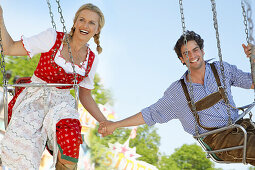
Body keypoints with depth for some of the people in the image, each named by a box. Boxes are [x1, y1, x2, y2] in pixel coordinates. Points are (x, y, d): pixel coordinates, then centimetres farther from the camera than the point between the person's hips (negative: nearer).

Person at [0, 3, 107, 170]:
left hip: (60, 105, 3)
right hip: (33, 100, -3)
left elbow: (85, 96, 17)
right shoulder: (52, 38, -4)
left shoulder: (91, 60, 8)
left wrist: (105, 123, 10)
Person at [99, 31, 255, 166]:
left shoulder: (222, 69, 9)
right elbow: (150, 114, 10)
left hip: (240, 125, 4)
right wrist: (115, 125, 8)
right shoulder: (178, 92, 3)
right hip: (217, 138, -4)